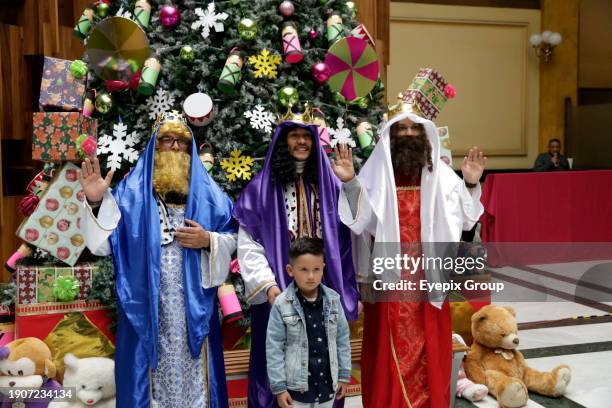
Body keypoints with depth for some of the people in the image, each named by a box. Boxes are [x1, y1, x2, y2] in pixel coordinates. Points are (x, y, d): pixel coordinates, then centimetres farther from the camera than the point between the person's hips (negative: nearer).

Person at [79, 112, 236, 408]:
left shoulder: (207, 192, 11)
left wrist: (208, 240, -9)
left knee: (194, 372, 6)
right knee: (153, 372, 4)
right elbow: (107, 240, -2)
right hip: (147, 304, -1)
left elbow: (233, 238, 9)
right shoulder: (132, 190, 6)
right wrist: (97, 202, -16)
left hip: (194, 304, 1)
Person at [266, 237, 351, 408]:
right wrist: (279, 387, -10)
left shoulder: (333, 300, -4)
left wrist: (344, 375, 6)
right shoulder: (282, 304, -13)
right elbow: (274, 348, -10)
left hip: (327, 383, 3)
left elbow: (342, 340, 4)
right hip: (297, 386, -3)